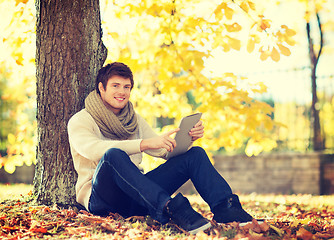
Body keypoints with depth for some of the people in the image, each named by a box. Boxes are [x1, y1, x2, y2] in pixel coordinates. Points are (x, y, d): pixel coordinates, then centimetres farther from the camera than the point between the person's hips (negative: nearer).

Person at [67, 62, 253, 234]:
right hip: (101, 200, -5)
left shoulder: (135, 120, 20)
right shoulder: (80, 121, 0)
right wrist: (145, 143, -34)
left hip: (138, 195, 6)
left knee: (195, 154, -7)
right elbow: (94, 150, -23)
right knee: (113, 155, -38)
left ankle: (224, 207, -28)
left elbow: (164, 151, 12)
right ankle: (171, 208, -49)